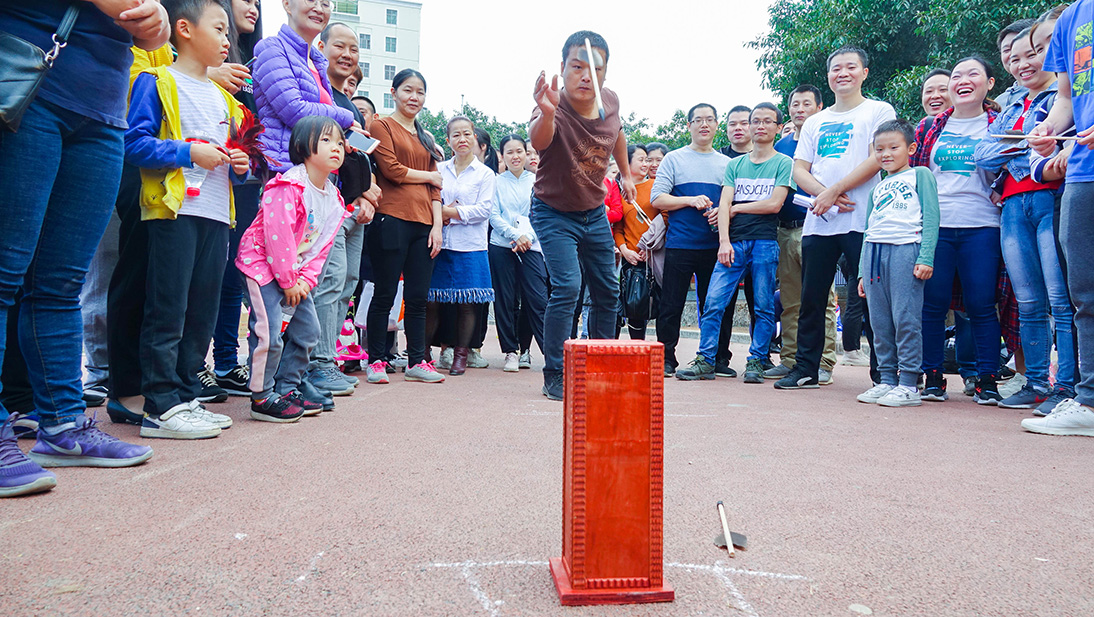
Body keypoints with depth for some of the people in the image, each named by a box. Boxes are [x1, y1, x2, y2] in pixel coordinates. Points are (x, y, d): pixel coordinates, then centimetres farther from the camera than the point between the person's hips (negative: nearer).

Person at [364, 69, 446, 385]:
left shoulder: (426, 137, 23)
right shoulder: (383, 126, 5)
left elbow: (435, 188, 17)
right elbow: (391, 169, -8)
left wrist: (437, 225, 6)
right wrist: (429, 175, 5)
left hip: (423, 222, 6)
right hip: (392, 219, -6)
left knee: (418, 296, 6)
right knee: (385, 293, -2)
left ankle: (417, 361, 11)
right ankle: (376, 360, 7)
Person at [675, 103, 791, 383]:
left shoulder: (784, 163, 7)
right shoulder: (735, 165, 16)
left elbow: (774, 204, -5)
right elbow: (724, 206, 6)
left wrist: (737, 208, 3)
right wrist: (724, 241, -7)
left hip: (765, 242, -2)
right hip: (733, 242, 3)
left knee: (764, 307, 0)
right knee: (713, 302, -5)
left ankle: (756, 362, 8)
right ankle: (705, 361, -1)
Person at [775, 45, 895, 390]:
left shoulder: (879, 111, 7)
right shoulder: (815, 122, 21)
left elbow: (877, 159, -8)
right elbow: (799, 170, 12)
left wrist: (834, 191, -13)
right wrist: (824, 194, -8)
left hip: (862, 221, -5)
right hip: (818, 221, 5)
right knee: (811, 300, 7)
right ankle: (806, 369, 16)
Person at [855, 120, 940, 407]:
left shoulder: (920, 175, 8)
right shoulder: (878, 187, 25)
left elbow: (931, 219, -1)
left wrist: (926, 258, -12)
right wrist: (863, 271, 20)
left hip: (905, 250, -6)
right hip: (874, 253, 6)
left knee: (906, 320, -7)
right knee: (880, 322, 5)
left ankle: (908, 384, -2)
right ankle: (887, 380, 13)